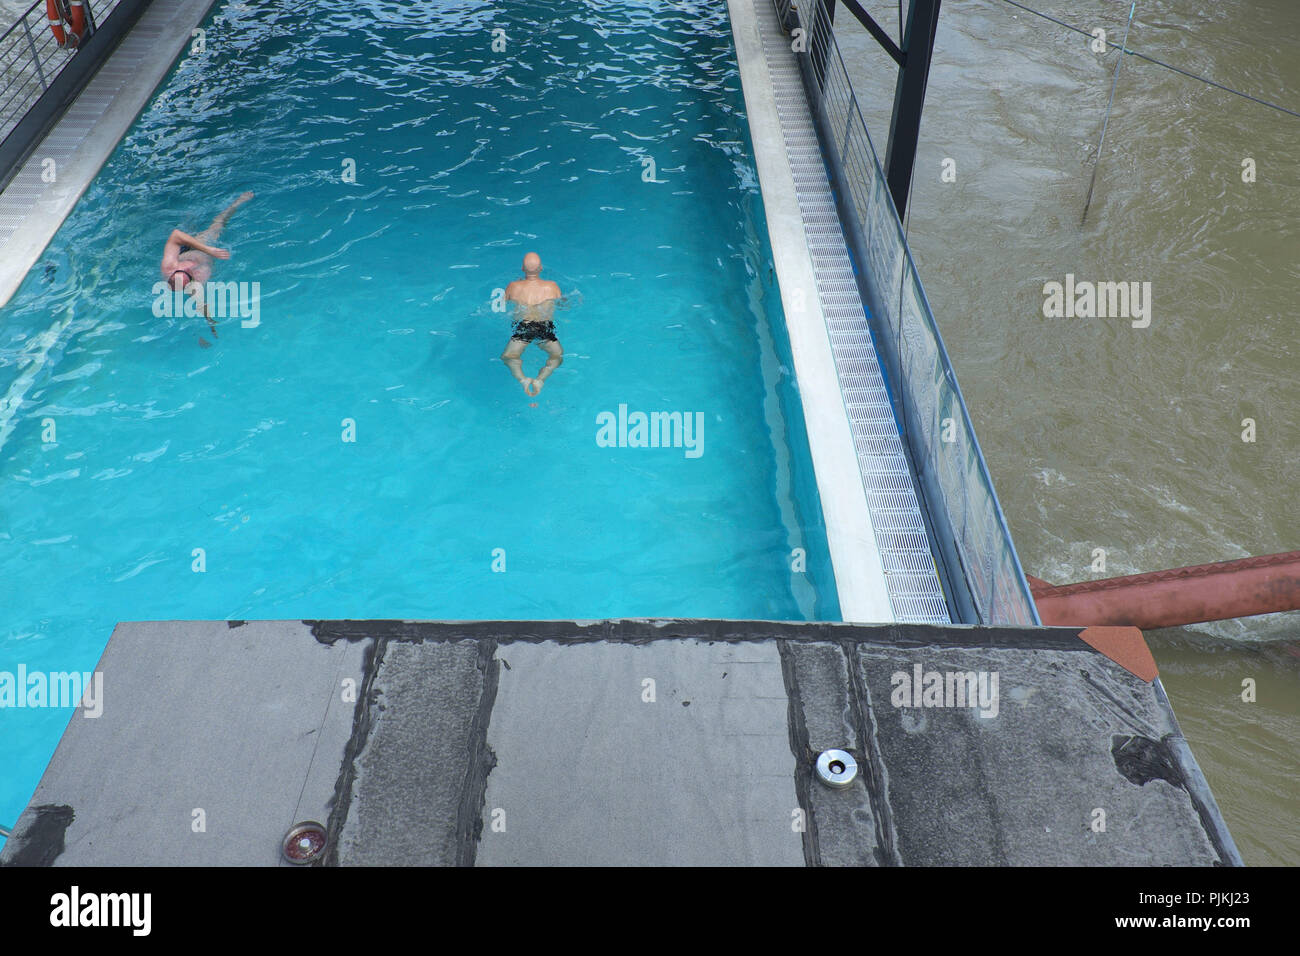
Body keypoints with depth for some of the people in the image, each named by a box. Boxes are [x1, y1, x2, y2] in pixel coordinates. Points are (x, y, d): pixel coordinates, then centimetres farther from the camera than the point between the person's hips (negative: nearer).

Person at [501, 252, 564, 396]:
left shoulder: (513, 287, 6)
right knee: (557, 354, 3)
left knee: (508, 356, 3)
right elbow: (563, 303, 20)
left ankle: (522, 379, -25)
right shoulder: (552, 286, 6)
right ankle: (540, 379, -24)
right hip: (546, 327, 0)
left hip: (522, 327, 0)